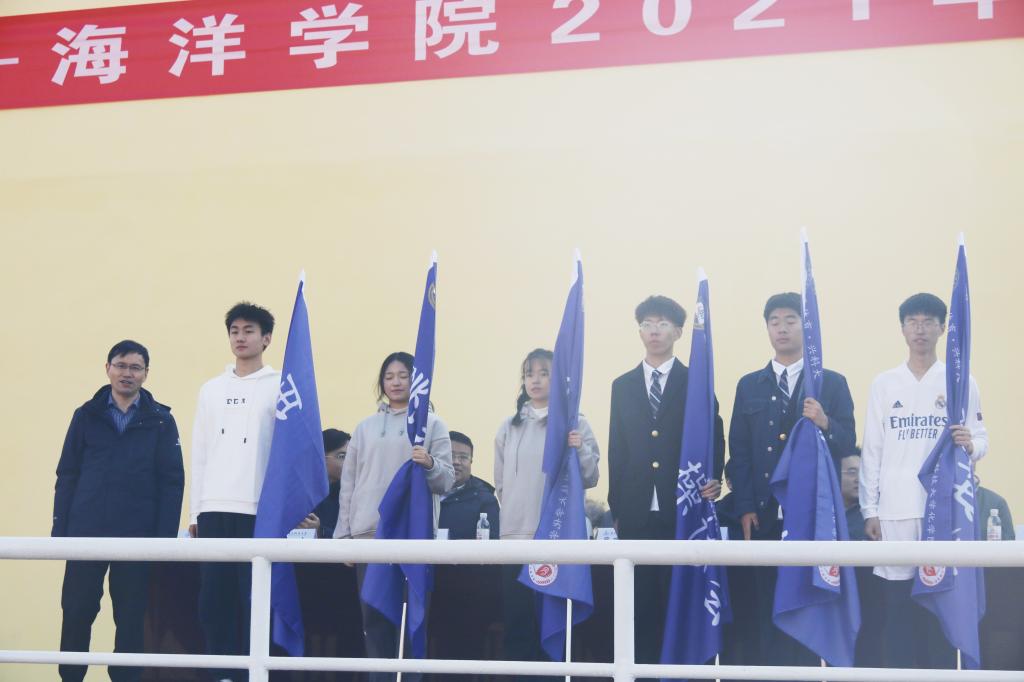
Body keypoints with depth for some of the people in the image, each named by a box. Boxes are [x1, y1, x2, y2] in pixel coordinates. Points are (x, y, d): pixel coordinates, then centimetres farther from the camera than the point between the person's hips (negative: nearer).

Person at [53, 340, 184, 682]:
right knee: (76, 614, 2)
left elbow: (172, 483, 0)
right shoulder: (86, 415, 8)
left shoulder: (160, 420, 4)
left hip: (138, 537, -1)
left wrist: (165, 537, -7)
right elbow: (67, 476, 6)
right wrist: (60, 529, -1)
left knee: (131, 620, 5)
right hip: (85, 534, 1)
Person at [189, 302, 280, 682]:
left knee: (255, 599, -3)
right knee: (214, 599, 2)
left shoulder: (279, 387, 4)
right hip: (214, 508, 4)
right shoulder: (212, 389, 16)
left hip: (260, 509, -4)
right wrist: (195, 511, 9)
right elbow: (199, 454, 15)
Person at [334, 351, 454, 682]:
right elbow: (348, 483, 14)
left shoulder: (432, 424, 6)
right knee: (374, 615, 3)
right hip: (369, 533, 3)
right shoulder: (365, 427, 15)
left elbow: (447, 481, 0)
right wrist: (343, 533, 7)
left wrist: (430, 464, -21)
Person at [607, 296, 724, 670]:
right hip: (637, 512, 2)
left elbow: (714, 439, 3)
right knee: (641, 600, 4)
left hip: (683, 509, -2)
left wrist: (714, 479, -15)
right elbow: (617, 450, 11)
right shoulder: (622, 386, 13)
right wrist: (616, 507, 7)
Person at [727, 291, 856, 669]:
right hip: (765, 514, 2)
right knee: (768, 608, 3)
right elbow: (739, 451, 6)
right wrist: (744, 508, -3)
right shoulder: (749, 385, 12)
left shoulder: (832, 383, 7)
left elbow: (848, 443, -1)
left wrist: (825, 424, -22)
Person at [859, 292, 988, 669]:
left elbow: (981, 438, 6)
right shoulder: (883, 383, 8)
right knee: (897, 607, 3)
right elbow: (872, 450, 7)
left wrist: (971, 445, -19)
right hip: (895, 510, 1)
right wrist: (869, 510, 2)